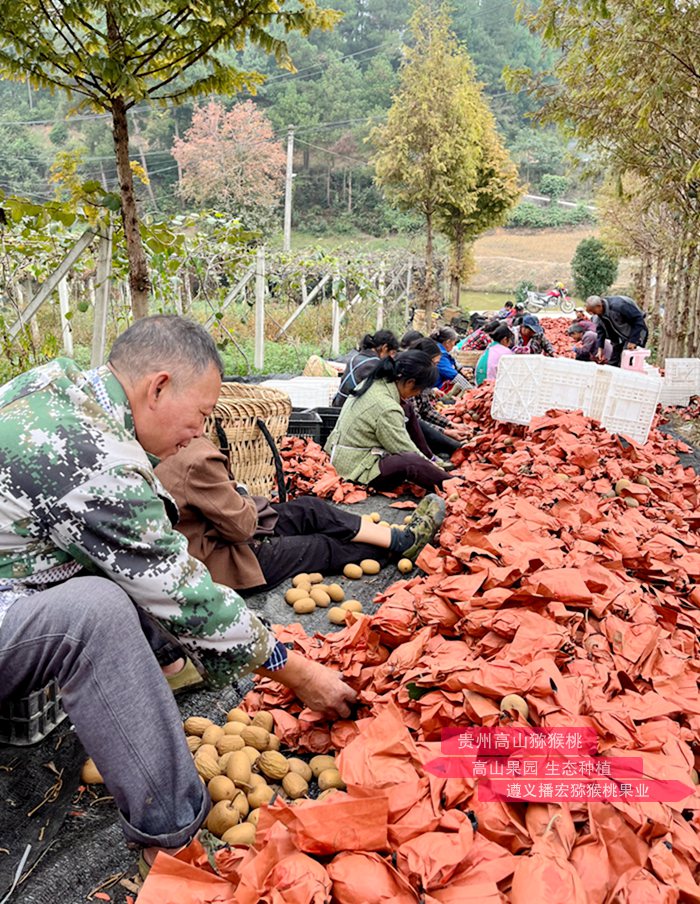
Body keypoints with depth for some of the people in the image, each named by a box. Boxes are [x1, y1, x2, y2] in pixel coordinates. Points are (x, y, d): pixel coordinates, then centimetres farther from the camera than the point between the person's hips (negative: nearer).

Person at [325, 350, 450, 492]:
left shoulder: (374, 383, 1)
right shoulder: (386, 409, -26)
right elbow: (404, 450, -18)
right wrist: (430, 465, -3)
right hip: (357, 471, -11)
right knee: (413, 463, -30)